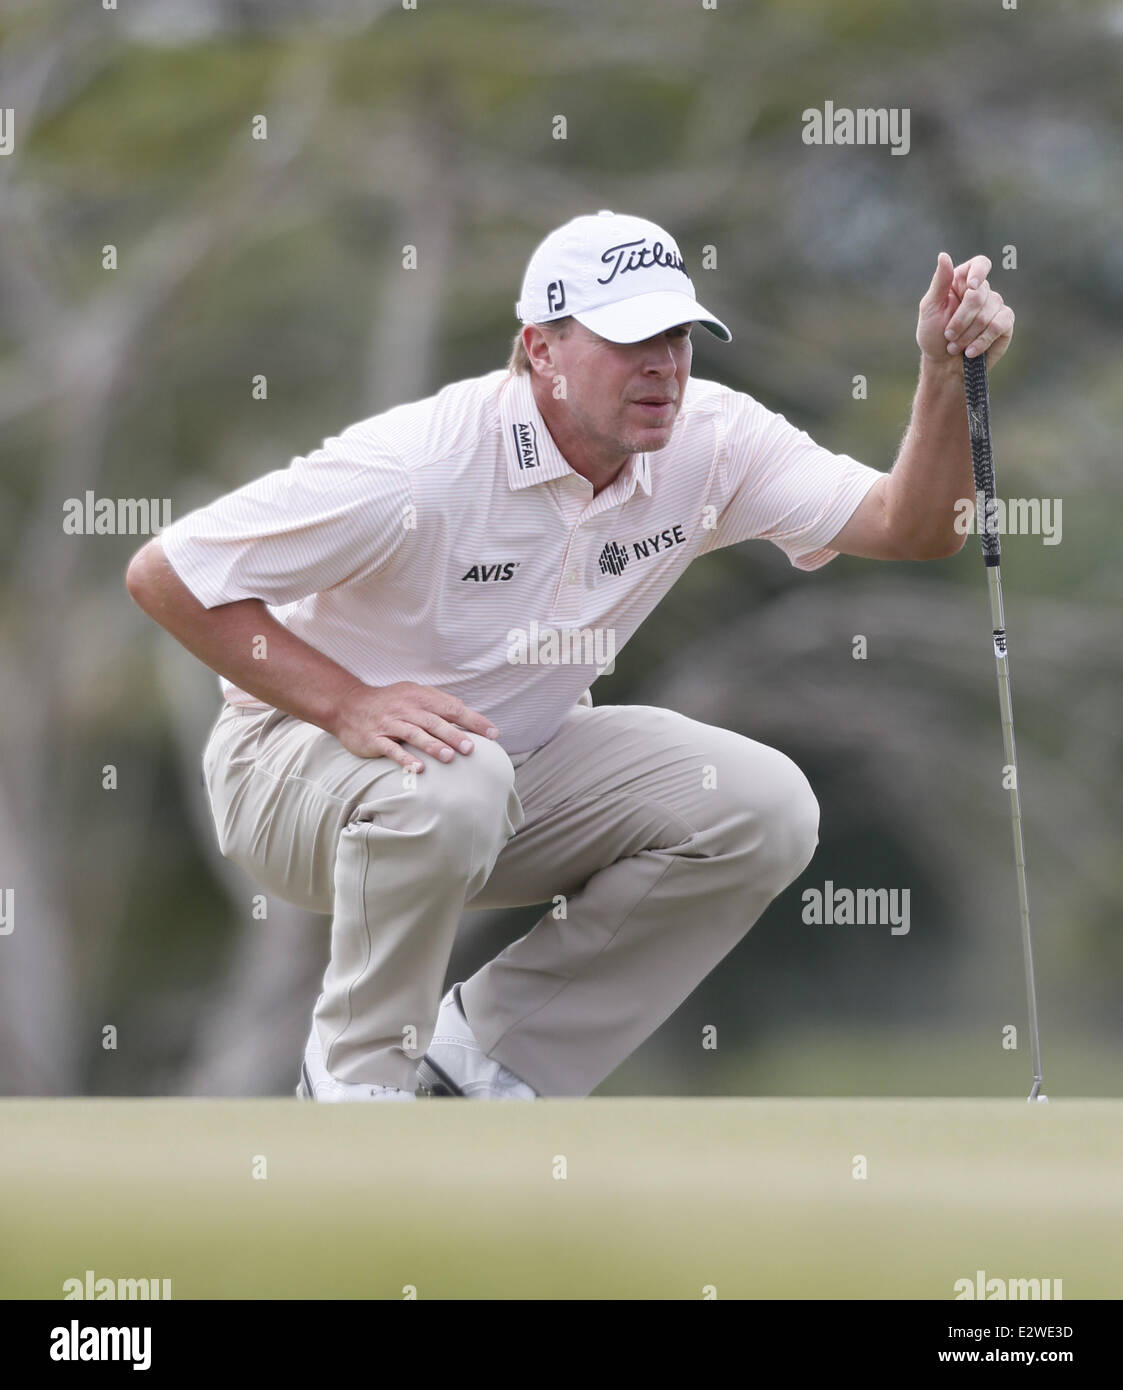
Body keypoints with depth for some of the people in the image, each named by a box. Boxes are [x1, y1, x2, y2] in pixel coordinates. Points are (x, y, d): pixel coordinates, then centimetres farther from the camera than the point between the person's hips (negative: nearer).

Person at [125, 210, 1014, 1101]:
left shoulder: (709, 442, -12)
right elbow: (166, 574, -26)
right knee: (451, 784, -40)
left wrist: (944, 374, -36)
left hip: (524, 762, 6)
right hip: (306, 752, -6)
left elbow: (910, 526, -19)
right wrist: (348, 705, -32)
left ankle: (487, 1049, 0)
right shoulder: (424, 462, -28)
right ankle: (358, 1080, -13)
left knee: (766, 810, -12)